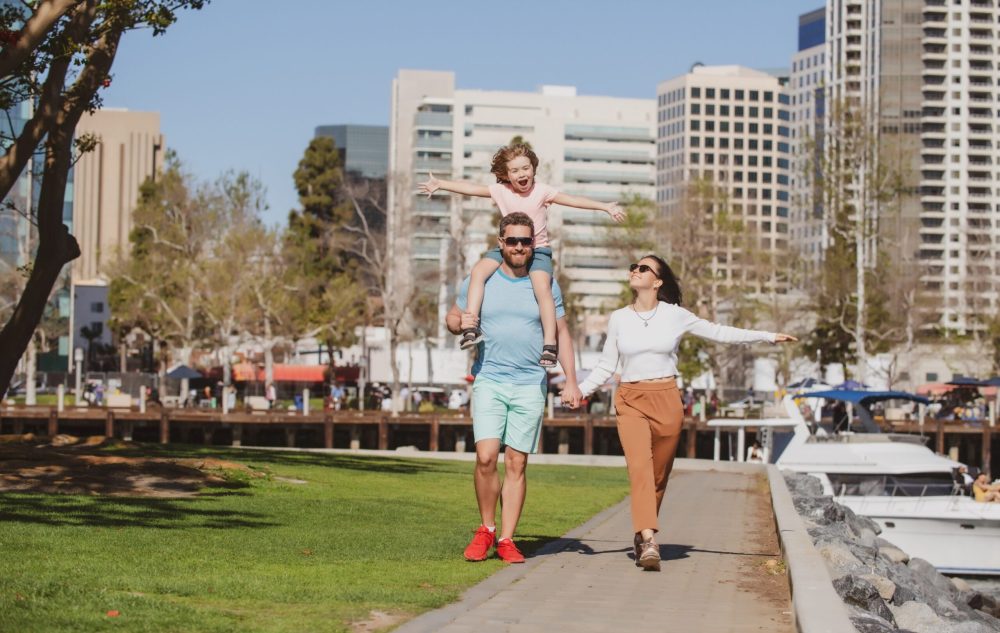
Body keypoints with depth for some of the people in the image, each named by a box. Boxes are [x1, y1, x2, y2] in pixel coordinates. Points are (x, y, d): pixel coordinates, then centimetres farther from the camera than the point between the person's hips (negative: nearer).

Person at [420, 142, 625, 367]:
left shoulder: (542, 191, -8)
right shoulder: (500, 191, 0)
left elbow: (573, 200, -15)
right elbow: (470, 188, 0)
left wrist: (605, 207, -23)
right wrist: (439, 185, -1)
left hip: (538, 249, -3)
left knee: (542, 287, -29)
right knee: (479, 270, -22)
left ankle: (549, 344, -27)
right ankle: (471, 327, -25)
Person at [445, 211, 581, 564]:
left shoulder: (545, 285, 6)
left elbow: (562, 334, 11)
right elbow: (451, 319, 14)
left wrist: (571, 380, 4)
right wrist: (459, 324, -11)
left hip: (530, 386, 1)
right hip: (489, 380, -1)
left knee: (517, 464, 1)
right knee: (486, 457, -14)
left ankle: (506, 539, 7)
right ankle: (486, 529, 6)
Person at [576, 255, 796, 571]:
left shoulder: (675, 316, 3)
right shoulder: (618, 318, 7)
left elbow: (719, 333, 9)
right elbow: (606, 365, 11)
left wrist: (768, 336, 7)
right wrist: (581, 389, -5)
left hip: (666, 400, 0)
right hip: (630, 402, 0)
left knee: (658, 476, 5)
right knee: (639, 467, -19)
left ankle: (641, 536, 21)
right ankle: (648, 541, -30)